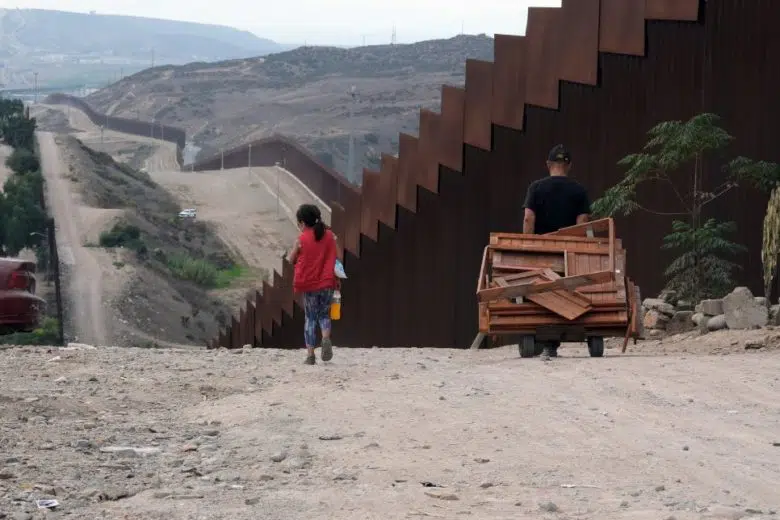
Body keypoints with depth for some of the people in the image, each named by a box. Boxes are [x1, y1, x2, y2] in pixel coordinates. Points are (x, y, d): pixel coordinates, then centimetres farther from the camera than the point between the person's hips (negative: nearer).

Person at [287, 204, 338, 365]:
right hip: (327, 283, 2)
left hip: (308, 285, -2)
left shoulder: (301, 240, -7)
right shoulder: (330, 236, 1)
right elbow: (336, 257, 6)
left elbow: (290, 260, 2)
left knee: (310, 318, 9)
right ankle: (326, 338, -16)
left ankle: (310, 353, 4)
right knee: (324, 315, 15)